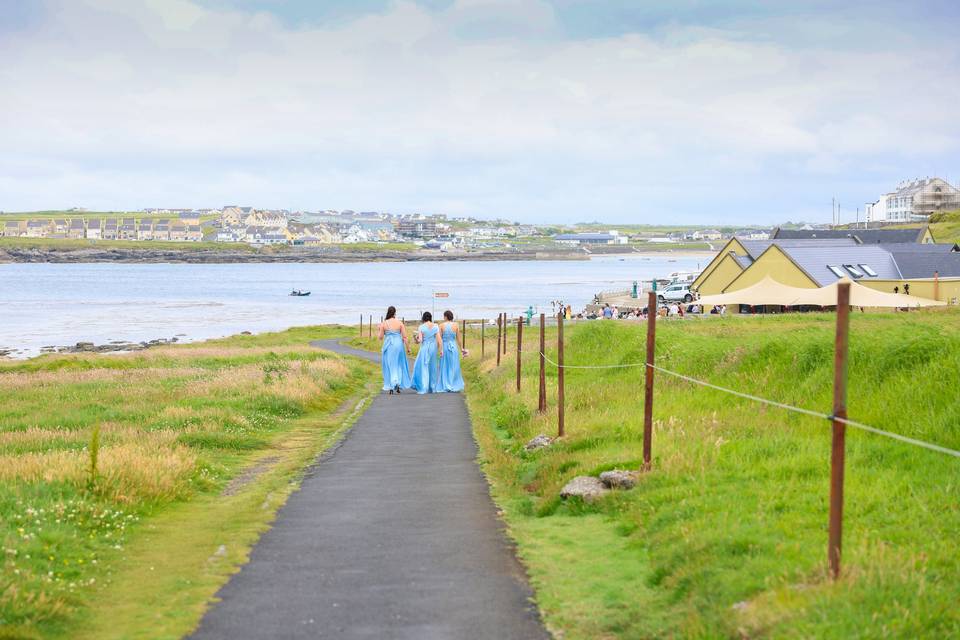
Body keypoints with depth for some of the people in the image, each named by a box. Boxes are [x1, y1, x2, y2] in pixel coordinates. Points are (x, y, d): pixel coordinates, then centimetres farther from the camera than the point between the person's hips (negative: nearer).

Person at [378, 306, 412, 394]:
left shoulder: (384, 323, -5)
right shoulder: (399, 323, -4)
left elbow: (380, 337, 0)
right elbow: (404, 337, -5)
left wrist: (378, 333, 21)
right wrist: (407, 347, 4)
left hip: (388, 346, 0)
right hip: (398, 345, 0)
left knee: (389, 366, 9)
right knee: (399, 365, 16)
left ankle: (391, 387, 6)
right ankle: (398, 384, 4)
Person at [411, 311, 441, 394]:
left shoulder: (421, 327, -8)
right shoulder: (436, 327, -1)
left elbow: (420, 340, -13)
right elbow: (439, 340, -4)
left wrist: (417, 339, 9)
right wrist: (440, 350, 1)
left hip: (424, 348, -3)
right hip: (433, 348, 3)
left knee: (423, 367, 3)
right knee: (433, 368, 14)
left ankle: (423, 388, -5)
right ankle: (433, 388, 18)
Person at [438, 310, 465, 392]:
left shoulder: (441, 326, -6)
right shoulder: (456, 325, -3)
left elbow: (440, 339, -7)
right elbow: (458, 339, 0)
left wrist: (440, 350, -2)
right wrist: (461, 349, 9)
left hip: (444, 347, -1)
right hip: (454, 347, 1)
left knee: (445, 367, 9)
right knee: (454, 367, 11)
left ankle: (446, 386, 9)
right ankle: (455, 386, 12)